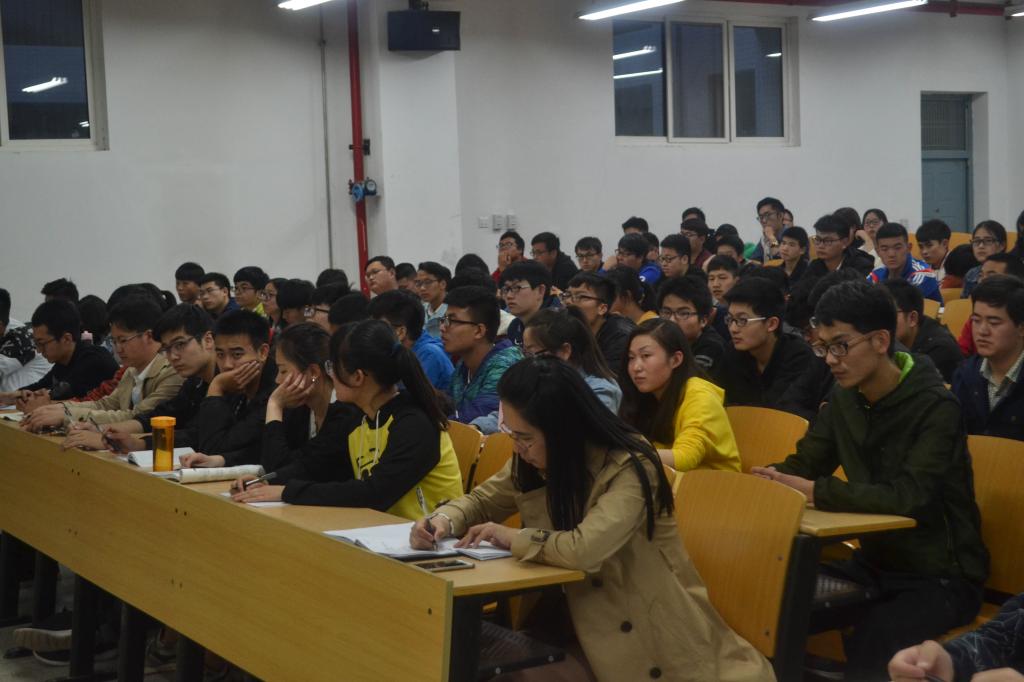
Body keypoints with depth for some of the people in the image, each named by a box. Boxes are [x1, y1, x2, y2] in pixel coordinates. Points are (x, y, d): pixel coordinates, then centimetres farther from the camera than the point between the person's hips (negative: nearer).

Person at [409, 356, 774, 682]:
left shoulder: (629, 467, -21)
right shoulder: (533, 460, 0)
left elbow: (586, 548, -33)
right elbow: (482, 500, 15)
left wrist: (512, 538, -18)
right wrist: (445, 520, -6)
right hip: (579, 616, 5)